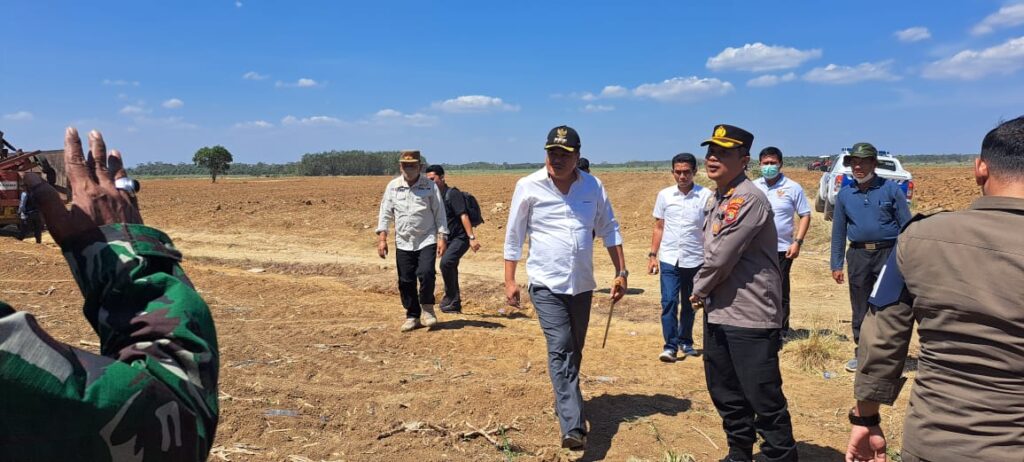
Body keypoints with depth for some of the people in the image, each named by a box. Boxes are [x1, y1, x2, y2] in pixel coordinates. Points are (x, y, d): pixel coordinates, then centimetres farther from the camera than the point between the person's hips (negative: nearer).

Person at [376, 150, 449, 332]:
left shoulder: (430, 186, -1)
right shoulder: (393, 186, 5)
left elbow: (439, 213, 1)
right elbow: (385, 212, 6)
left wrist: (442, 237, -6)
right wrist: (382, 237, -2)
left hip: (427, 240, -2)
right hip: (403, 242, 3)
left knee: (426, 273, -18)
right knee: (406, 281, 4)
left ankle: (427, 307, 8)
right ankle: (412, 316, 20)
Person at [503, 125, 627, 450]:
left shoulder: (593, 186, 1)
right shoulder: (528, 186, -7)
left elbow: (609, 230, 9)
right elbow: (514, 237, -1)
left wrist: (621, 272, 4)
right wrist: (509, 280, -1)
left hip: (582, 284, 4)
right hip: (546, 284, -4)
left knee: (574, 351, 16)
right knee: (560, 349, -15)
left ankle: (565, 403, 38)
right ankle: (573, 427, -18)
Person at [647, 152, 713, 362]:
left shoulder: (706, 196, -5)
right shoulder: (664, 195, 3)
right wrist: (653, 255, 3)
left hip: (695, 260, -1)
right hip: (669, 260, 1)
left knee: (689, 305, 13)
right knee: (669, 302, -6)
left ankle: (685, 341, 29)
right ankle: (670, 345, 1)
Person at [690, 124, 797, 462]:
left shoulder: (748, 199, -18)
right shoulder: (718, 198, 12)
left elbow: (721, 258, -19)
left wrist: (698, 288, -4)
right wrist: (704, 293, 5)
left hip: (751, 319, -10)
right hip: (717, 313, 10)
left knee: (764, 400, -1)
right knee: (725, 394, 20)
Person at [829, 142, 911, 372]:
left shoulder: (891, 189, -1)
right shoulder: (844, 194, 8)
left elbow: (906, 225, 0)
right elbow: (838, 232, 11)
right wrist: (836, 265, 9)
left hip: (887, 253, -3)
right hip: (858, 255, 3)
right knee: (860, 309, 10)